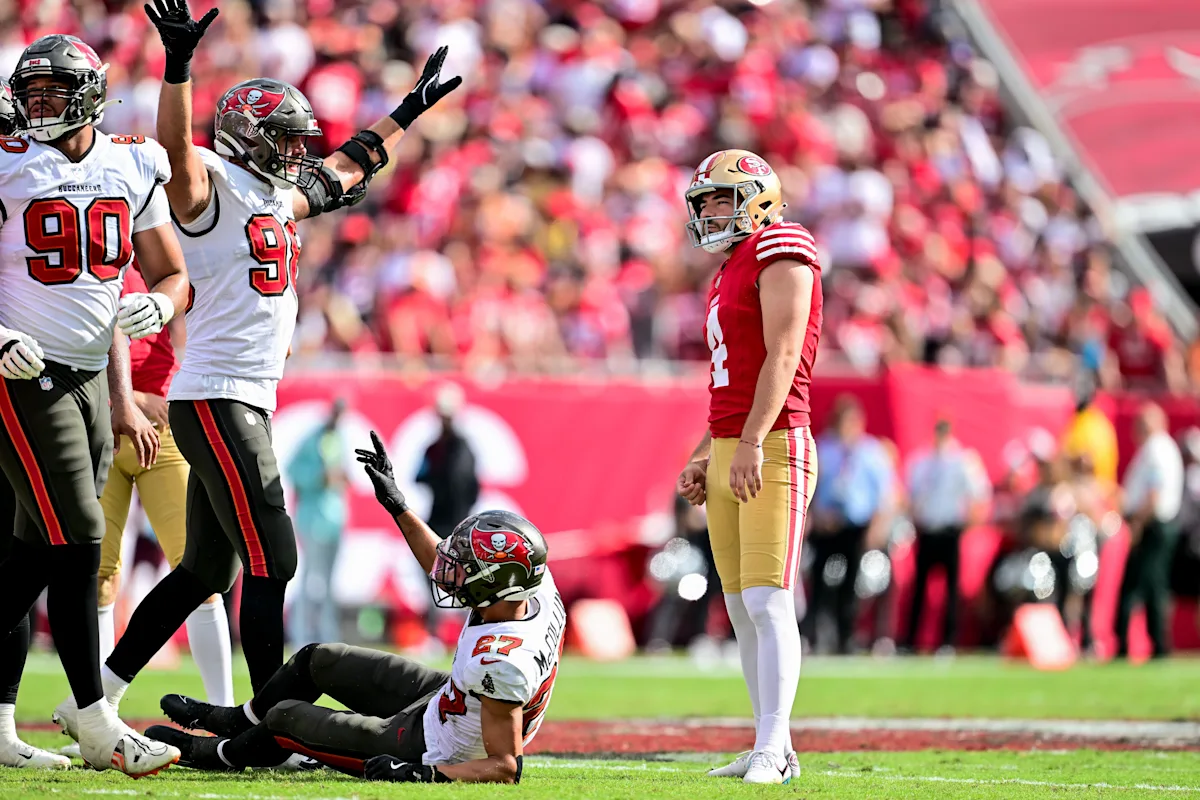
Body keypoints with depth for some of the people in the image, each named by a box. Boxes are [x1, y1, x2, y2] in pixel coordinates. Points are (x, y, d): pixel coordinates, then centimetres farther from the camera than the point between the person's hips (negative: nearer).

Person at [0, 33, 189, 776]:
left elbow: (173, 275, 16)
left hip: (91, 376, 6)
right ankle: (98, 727, -8)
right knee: (77, 541, -12)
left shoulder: (133, 168, 8)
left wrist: (158, 304, -6)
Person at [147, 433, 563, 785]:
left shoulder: (505, 663, -43)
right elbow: (444, 567, 2)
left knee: (282, 718, 10)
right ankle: (237, 720, 50)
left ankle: (218, 753, 44)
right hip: (441, 696, 8)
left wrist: (422, 775, -40)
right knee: (316, 659, 21)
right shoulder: (538, 588, -19)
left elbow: (505, 768, -36)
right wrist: (398, 505, 4)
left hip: (427, 749, -8)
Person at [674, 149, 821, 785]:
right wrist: (704, 458, 18)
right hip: (729, 455, 10)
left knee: (768, 601, -13)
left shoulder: (781, 254, -6)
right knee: (742, 608, 8)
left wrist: (751, 444, -23)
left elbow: (782, 357, -16)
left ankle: (771, 750, -15)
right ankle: (773, 747, 11)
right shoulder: (729, 274, 22)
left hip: (772, 449, -10)